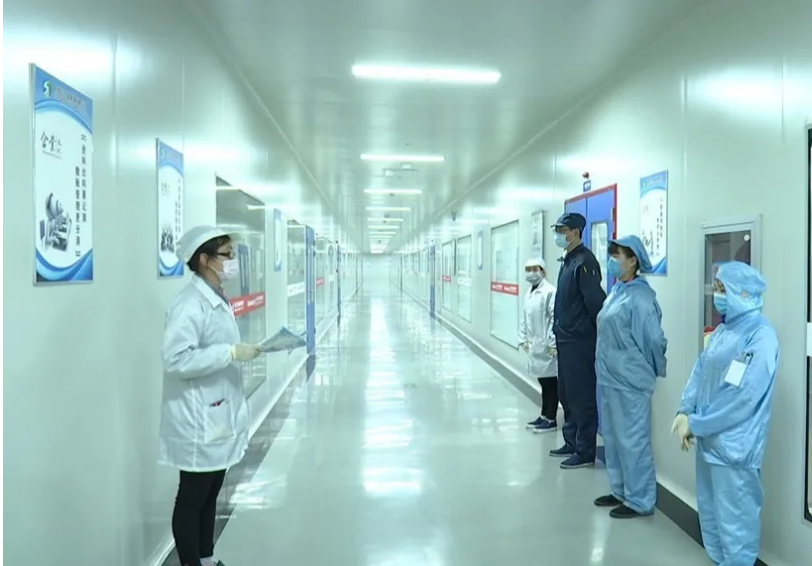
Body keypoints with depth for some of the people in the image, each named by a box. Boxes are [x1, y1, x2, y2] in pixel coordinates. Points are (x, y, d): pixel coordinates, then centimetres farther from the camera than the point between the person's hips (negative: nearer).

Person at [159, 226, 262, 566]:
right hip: (198, 423, -9)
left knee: (210, 495, 20)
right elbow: (177, 360, -26)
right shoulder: (190, 304, -19)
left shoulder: (218, 300, 10)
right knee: (192, 498, 6)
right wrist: (231, 352, -25)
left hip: (219, 417, 9)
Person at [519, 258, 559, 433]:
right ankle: (544, 416, 26)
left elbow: (555, 318, -19)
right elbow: (524, 318, 18)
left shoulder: (550, 291, -15)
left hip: (546, 346, -8)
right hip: (534, 345, 8)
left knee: (550, 382, 2)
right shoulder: (529, 293, 13)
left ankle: (551, 420, 11)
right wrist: (523, 339, 14)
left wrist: (553, 343, -20)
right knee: (543, 382, 17)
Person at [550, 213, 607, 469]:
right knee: (566, 395, 17)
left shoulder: (584, 262, -16)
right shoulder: (568, 261, 13)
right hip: (565, 340, 10)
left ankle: (585, 451, 10)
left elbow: (596, 302, -20)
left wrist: (599, 336, -14)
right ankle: (571, 443, 30)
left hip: (580, 342, -10)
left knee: (582, 397, 0)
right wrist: (559, 332, 15)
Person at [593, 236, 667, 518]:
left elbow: (653, 340, -13)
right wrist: (604, 366, 17)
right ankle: (620, 491, 31)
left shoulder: (641, 297, -17)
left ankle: (640, 500, 16)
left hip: (629, 381, -9)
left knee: (632, 440, 2)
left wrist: (653, 371, 0)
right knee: (612, 437, 17)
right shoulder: (616, 291, 9)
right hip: (609, 377, 9)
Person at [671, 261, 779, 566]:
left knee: (734, 520, 4)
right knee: (710, 511, 20)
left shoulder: (761, 335, -18)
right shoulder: (723, 329, 9)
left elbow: (743, 396, -22)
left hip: (734, 445, -8)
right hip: (709, 438, 8)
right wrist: (685, 411, -4)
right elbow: (700, 371, 9)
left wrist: (697, 424, -16)